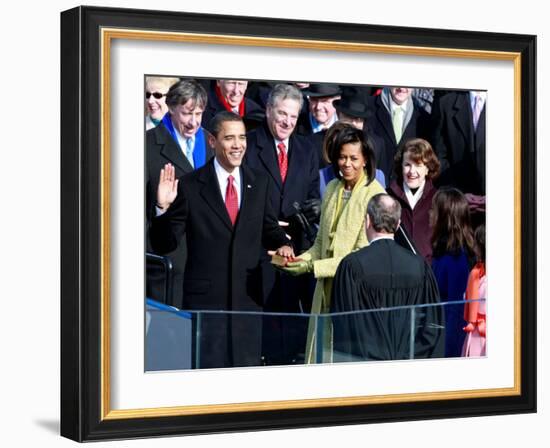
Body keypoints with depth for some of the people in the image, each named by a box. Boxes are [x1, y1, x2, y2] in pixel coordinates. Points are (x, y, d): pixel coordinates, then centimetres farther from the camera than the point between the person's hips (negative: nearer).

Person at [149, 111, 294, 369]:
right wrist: (164, 208, -21)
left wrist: (282, 244, -3)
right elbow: (163, 246, -5)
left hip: (248, 297, 4)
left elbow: (268, 229, 19)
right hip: (205, 299, -3)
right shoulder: (190, 186, -4)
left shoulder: (259, 183, 8)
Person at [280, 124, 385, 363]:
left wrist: (313, 266, -16)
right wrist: (301, 260, -2)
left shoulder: (374, 195, -11)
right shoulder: (332, 189, 11)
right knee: (320, 359, 6)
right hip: (326, 290, 6)